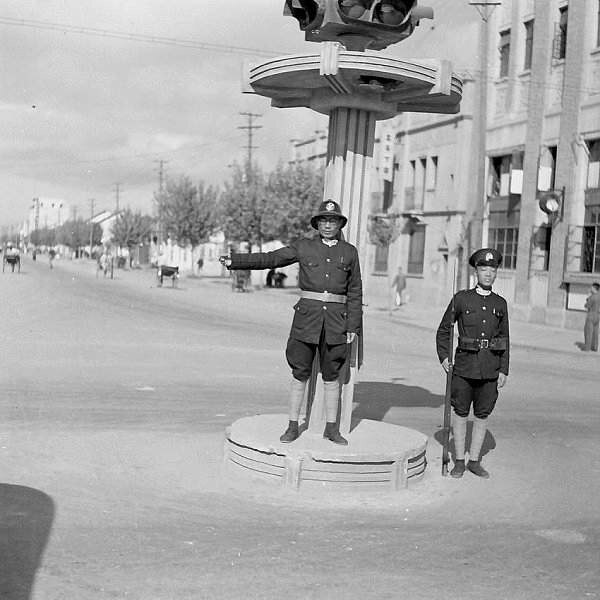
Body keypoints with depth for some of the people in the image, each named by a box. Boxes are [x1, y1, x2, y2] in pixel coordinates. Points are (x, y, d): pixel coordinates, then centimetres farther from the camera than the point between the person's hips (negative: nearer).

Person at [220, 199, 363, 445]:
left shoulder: (350, 252, 6)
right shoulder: (303, 247, 5)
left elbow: (355, 292, 6)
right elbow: (268, 259, 3)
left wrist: (353, 326, 1)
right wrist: (234, 261, -4)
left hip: (336, 321, 0)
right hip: (306, 316, 0)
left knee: (331, 376, 6)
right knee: (300, 374, 2)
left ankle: (331, 428, 17)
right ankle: (293, 427, 12)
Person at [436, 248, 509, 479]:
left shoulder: (500, 304, 6)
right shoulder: (461, 299, -1)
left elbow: (504, 338, 9)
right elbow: (444, 330, 6)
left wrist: (504, 370, 3)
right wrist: (444, 357, -4)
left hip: (490, 369, 2)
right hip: (465, 366, -2)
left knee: (482, 415, 8)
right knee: (460, 413, 5)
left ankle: (474, 460, 20)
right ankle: (459, 461, 16)